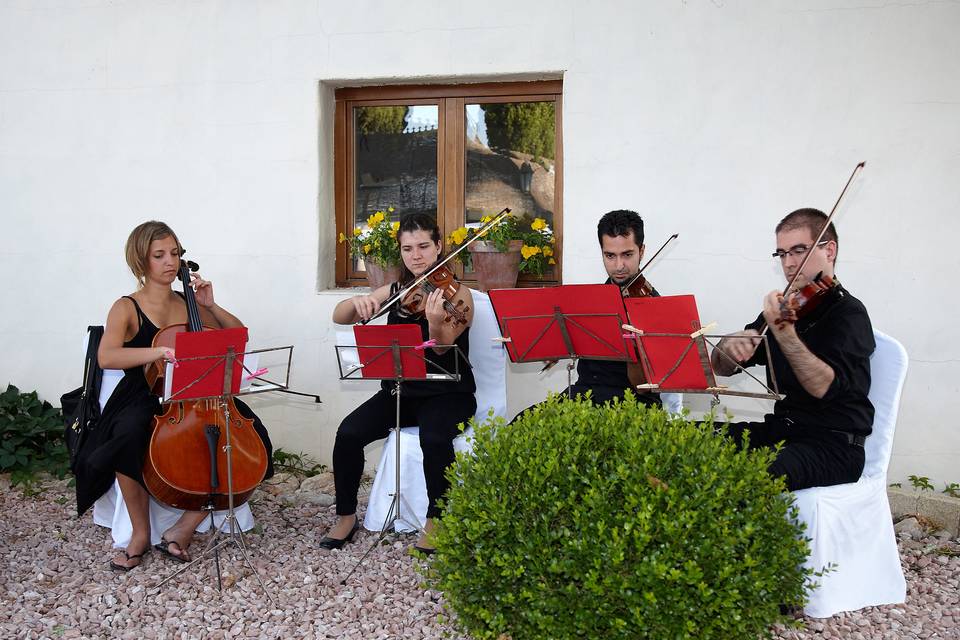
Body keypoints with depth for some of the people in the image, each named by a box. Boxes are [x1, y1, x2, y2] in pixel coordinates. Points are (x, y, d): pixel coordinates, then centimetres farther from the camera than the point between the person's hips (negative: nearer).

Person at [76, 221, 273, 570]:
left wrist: (211, 307, -1)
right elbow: (106, 357, -20)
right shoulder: (126, 308, -1)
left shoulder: (189, 304, 11)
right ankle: (140, 533, -14)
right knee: (128, 433, -38)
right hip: (144, 400, -3)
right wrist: (161, 351, -35)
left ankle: (184, 528, -12)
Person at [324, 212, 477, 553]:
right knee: (349, 432, -21)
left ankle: (435, 521, -13)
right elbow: (339, 317, 1)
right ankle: (346, 516, 0)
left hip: (447, 394, -4)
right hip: (400, 390, 4)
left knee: (434, 438, -35)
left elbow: (442, 346, -22)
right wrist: (357, 301, -21)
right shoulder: (394, 292, 8)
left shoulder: (457, 293, -6)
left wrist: (435, 322, -45)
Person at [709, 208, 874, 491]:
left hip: (834, 446, -7)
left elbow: (825, 387, -26)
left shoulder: (849, 313, -8)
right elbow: (721, 368, 11)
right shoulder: (786, 307, 13)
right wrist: (729, 345, -12)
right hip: (780, 430, 8)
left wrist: (783, 331, -38)